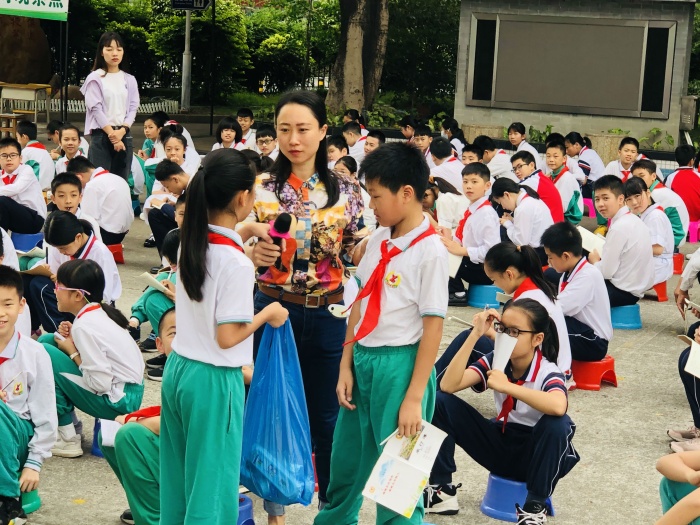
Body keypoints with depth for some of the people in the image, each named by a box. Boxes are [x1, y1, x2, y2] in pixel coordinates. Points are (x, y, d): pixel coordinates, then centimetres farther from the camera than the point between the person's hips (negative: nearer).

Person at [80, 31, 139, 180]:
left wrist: (121, 131, -10)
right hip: (101, 135, -4)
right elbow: (96, 109, -6)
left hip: (124, 135, 4)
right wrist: (112, 134, -13)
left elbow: (133, 108, 6)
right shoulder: (95, 78, 0)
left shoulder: (129, 80, 12)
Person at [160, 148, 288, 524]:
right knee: (212, 486, 4)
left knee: (177, 479, 17)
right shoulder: (238, 264, -21)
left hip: (177, 369, 8)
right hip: (213, 380, -8)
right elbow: (227, 337, -21)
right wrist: (268, 314, -7)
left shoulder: (192, 241, 2)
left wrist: (244, 233, 18)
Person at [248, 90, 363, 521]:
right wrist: (255, 255, -21)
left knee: (328, 415, 11)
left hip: (329, 314, 0)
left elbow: (356, 256, 4)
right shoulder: (261, 189, -2)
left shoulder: (346, 190, -1)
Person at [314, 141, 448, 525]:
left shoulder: (430, 250, -15)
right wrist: (346, 366, 7)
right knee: (346, 456, 20)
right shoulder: (378, 241, 6)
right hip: (363, 359, 7)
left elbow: (433, 326, -15)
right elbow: (359, 304, 11)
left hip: (399, 364, -7)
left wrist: (414, 398, -16)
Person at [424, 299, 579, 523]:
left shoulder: (548, 372, -20)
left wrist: (506, 387, -37)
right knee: (441, 402, -11)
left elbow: (558, 407, -45)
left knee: (556, 424, -39)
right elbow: (448, 386, -21)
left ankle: (535, 506, -18)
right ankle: (441, 490, -3)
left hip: (535, 454, -4)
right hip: (501, 445, 4)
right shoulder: (495, 361, -6)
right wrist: (475, 335, -25)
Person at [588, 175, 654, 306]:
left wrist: (594, 261, 0)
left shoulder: (619, 228, -21)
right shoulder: (634, 220, 6)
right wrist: (600, 259, 6)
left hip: (623, 293, -9)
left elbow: (606, 271, -19)